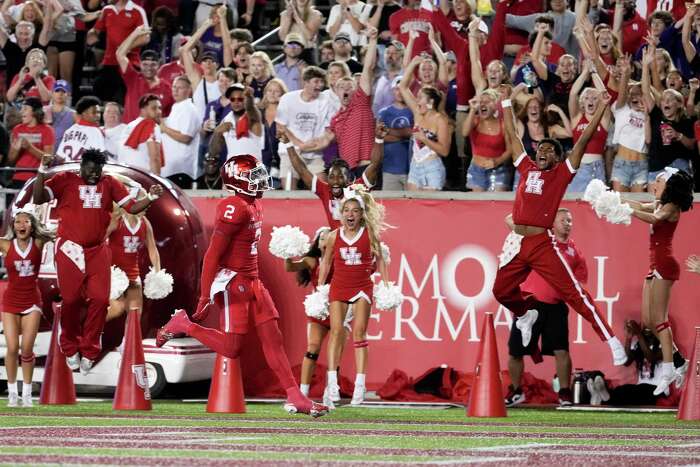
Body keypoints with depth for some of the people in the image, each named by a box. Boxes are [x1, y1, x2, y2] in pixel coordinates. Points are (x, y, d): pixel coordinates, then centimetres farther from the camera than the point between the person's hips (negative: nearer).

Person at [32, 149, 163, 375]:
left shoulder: (109, 184, 6)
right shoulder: (65, 180, -2)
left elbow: (132, 207, 5)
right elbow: (38, 199, -11)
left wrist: (150, 198, -13)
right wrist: (42, 171, -21)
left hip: (97, 251, 3)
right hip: (70, 250, -3)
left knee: (100, 299, -4)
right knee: (71, 299, 5)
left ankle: (88, 350, 10)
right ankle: (70, 349, 23)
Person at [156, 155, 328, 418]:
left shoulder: (253, 206, 11)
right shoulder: (236, 209, -19)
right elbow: (213, 254, -19)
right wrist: (205, 296, -20)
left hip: (252, 282, 9)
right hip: (232, 283, -9)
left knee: (273, 339, 5)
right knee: (232, 348, -7)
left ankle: (295, 397, 5)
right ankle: (184, 325, 14)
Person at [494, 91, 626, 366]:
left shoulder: (561, 174, 3)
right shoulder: (527, 168, 14)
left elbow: (584, 140, 0)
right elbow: (511, 135, 22)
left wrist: (601, 108, -2)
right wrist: (506, 103, 25)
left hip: (543, 245, -5)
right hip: (517, 243, 5)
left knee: (574, 294, -10)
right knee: (501, 291, 15)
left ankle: (612, 341, -12)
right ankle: (526, 316, 46)